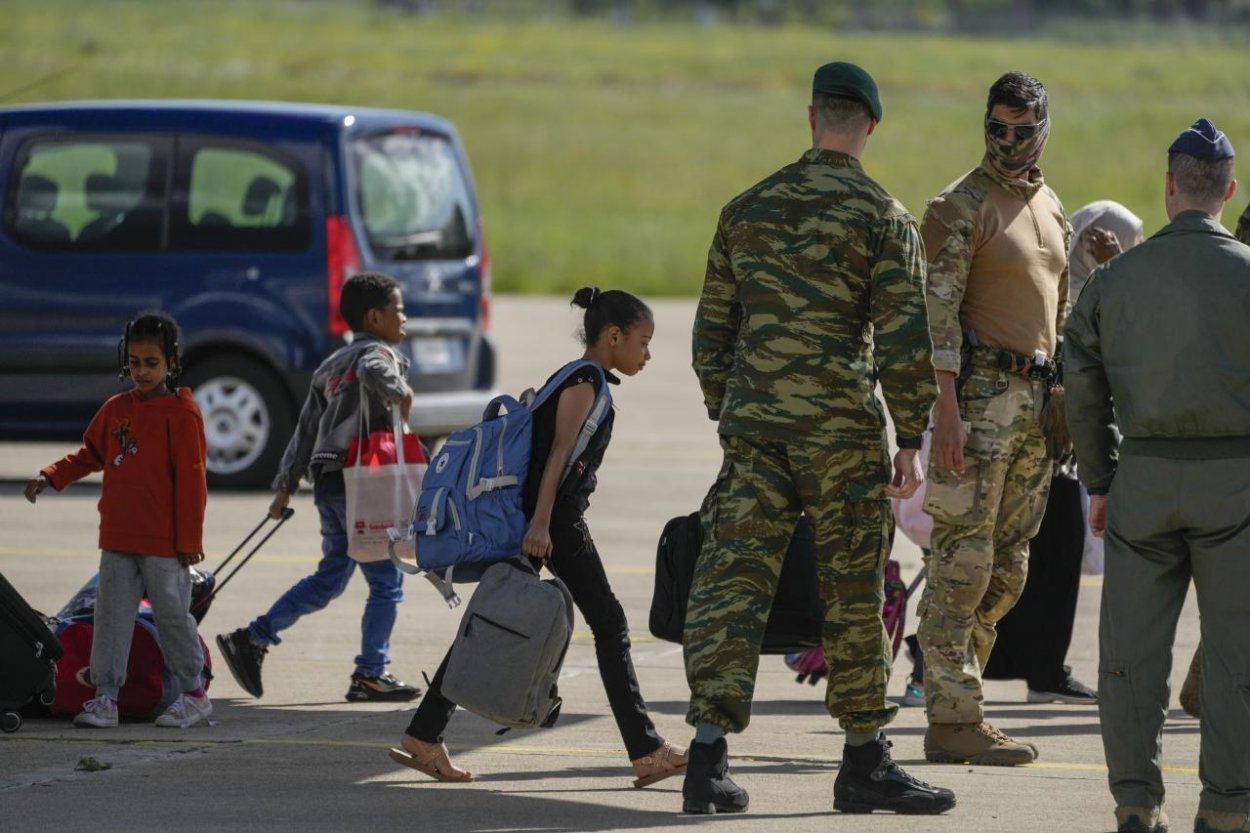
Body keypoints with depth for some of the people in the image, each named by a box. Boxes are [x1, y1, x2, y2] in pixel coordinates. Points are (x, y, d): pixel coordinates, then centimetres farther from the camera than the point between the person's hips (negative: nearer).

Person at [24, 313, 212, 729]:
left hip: (163, 542, -6)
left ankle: (194, 694, 15)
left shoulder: (181, 413, -9)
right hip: (118, 538, 6)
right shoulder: (116, 409, 10)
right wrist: (51, 476, 4)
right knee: (112, 615, 4)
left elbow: (191, 478, -10)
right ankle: (105, 695, 6)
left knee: (172, 613, 2)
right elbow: (90, 454, 20)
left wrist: (189, 539, -11)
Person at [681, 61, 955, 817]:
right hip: (841, 429, -3)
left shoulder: (747, 210, 9)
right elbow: (906, 339, -10)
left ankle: (709, 756, -7)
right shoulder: (883, 218, -4)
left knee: (732, 584, 1)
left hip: (754, 424, 3)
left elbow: (712, 329, 13)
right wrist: (911, 439, -5)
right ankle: (865, 765, 11)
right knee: (856, 595, 5)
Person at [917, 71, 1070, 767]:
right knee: (964, 560, -8)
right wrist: (947, 410, -22)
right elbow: (937, 311, -14)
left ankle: (953, 695, 16)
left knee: (1009, 568, 9)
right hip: (981, 393, -8)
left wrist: (1068, 402, 18)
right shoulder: (963, 207, -7)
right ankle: (953, 720, -7)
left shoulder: (1052, 208, 17)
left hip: (1038, 398, 8)